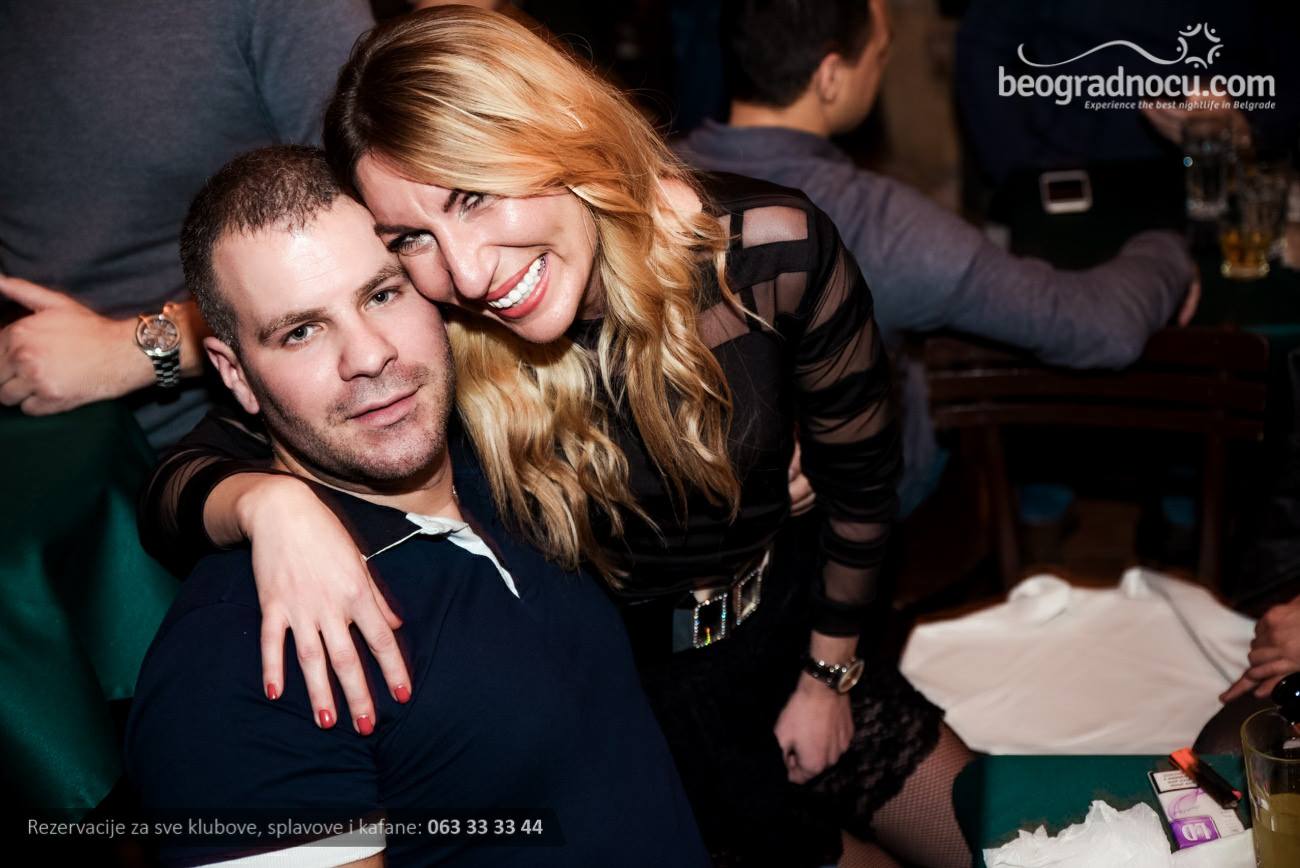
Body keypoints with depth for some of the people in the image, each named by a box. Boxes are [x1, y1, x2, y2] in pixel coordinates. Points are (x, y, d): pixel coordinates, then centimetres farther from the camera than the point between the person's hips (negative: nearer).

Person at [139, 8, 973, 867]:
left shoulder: (769, 250, -23)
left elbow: (861, 478, -8)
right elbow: (173, 480, -21)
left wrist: (830, 675, 0)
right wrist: (269, 501, -43)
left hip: (785, 648, 2)